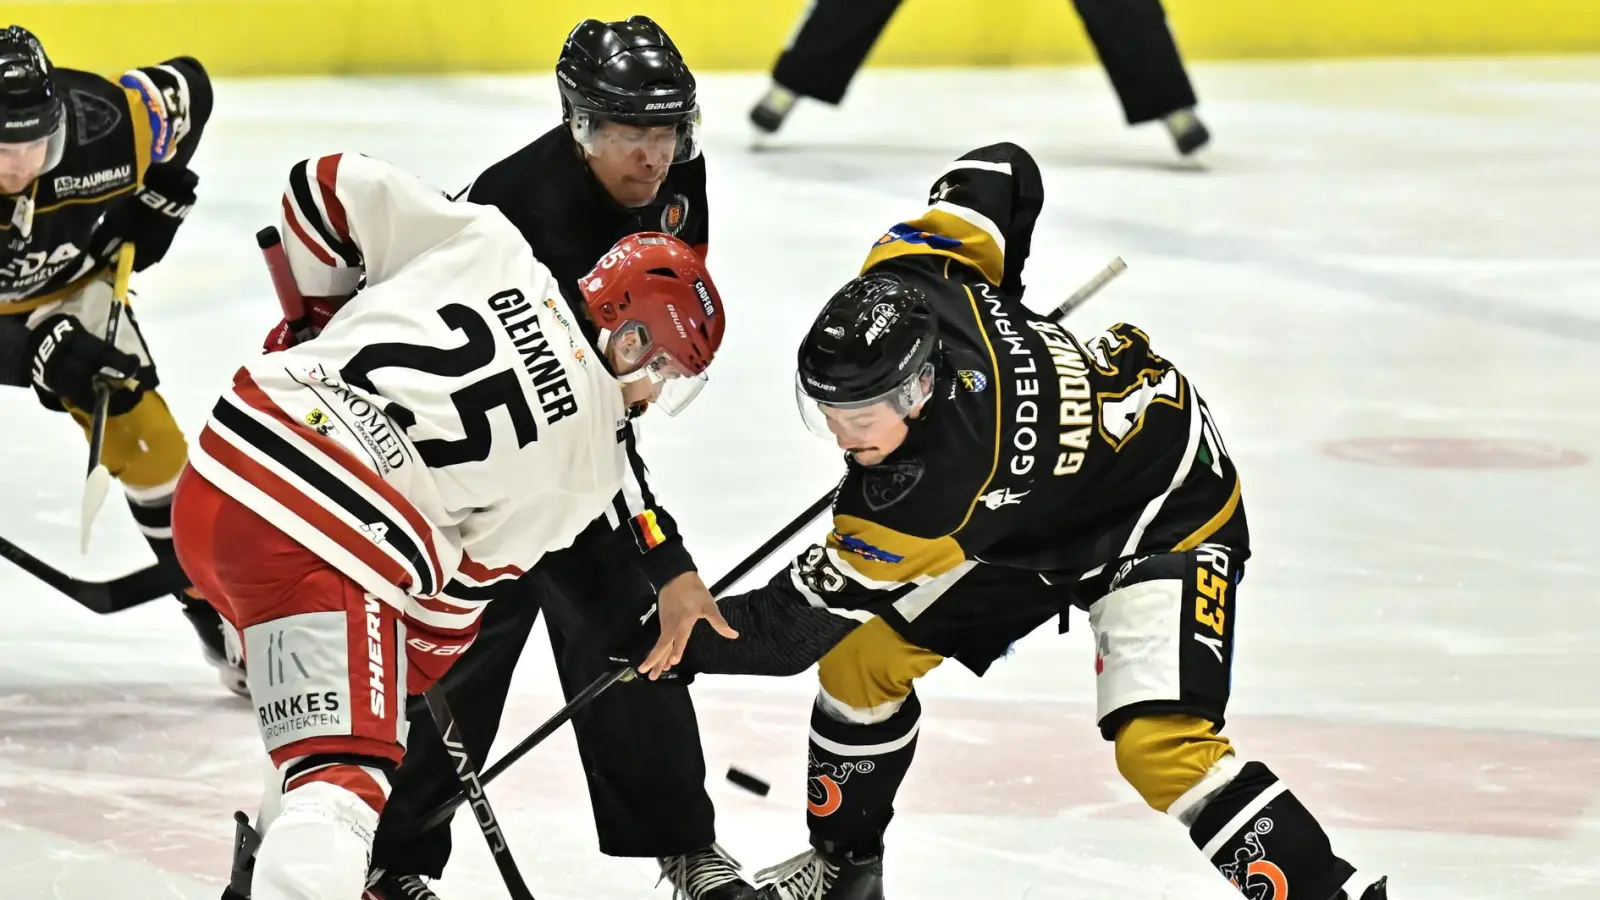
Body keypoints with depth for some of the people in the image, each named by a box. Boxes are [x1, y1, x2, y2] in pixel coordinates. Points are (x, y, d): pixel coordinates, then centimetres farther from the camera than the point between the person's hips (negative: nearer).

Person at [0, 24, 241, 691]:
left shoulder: (105, 128, -32)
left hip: (67, 286, 2)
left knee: (142, 432, -5)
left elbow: (186, 88, -9)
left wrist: (159, 198, -12)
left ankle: (218, 610, 8)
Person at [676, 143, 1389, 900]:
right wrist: (998, 294, 9)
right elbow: (1005, 173, -6)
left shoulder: (936, 489, -41)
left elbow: (800, 620, -30)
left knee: (1158, 746, -28)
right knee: (860, 656, 4)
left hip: (1166, 514, -9)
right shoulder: (904, 282, -25)